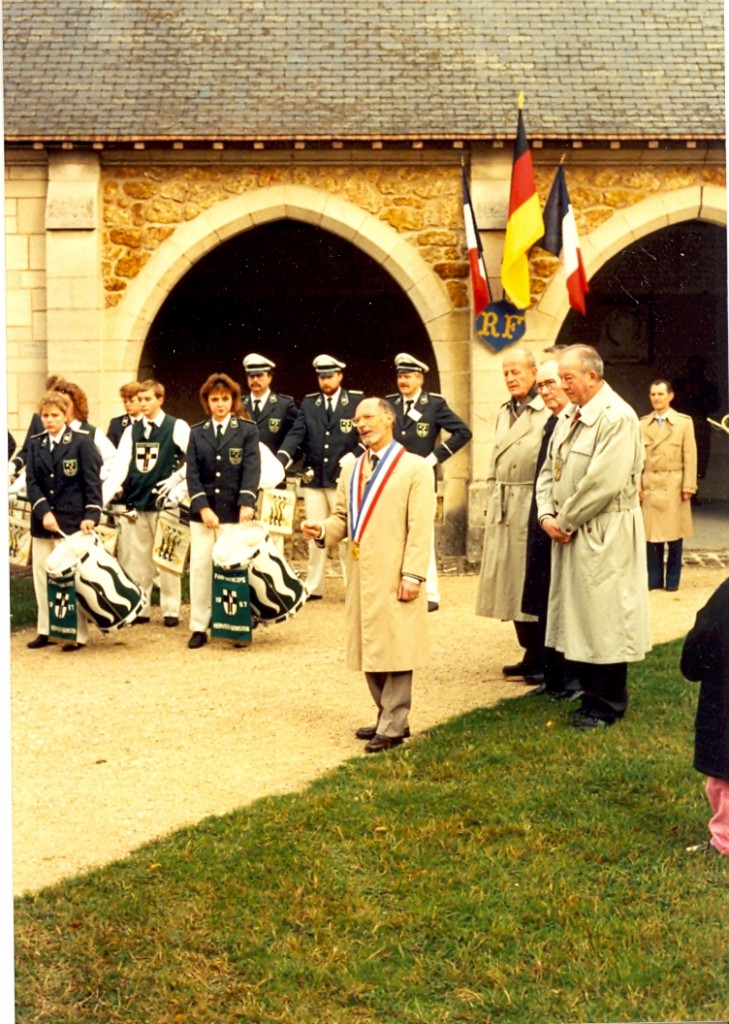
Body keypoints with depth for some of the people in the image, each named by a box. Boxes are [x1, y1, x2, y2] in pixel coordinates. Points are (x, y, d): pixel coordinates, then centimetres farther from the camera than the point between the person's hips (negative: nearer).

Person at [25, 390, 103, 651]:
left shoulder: (82, 441, -4)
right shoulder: (35, 443, 8)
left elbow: (92, 481, -7)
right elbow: (31, 482, 1)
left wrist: (91, 515, -17)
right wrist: (43, 512, -14)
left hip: (72, 521, -5)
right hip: (42, 522, 5)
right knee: (42, 577, 9)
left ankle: (77, 634, 6)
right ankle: (46, 630, 19)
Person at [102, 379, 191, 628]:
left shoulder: (177, 427, -4)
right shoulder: (131, 430, 8)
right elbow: (119, 468, 0)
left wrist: (177, 477, -14)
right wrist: (101, 499, -11)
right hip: (136, 503, 4)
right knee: (136, 559, 8)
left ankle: (171, 611, 10)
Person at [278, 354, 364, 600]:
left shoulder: (357, 401, 0)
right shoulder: (308, 403, 7)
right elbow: (296, 434, -2)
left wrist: (354, 455, -13)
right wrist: (281, 459, -17)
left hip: (343, 478, -3)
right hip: (313, 479, 3)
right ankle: (313, 587, 16)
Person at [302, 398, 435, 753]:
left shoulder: (415, 468, -2)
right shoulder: (351, 470, 16)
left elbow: (420, 528, -8)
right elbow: (342, 517, 18)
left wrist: (413, 575, -16)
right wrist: (323, 530, -5)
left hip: (394, 577, -6)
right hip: (360, 574, 6)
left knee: (395, 648, -2)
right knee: (368, 648, 11)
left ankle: (393, 726, 5)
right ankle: (388, 716, 23)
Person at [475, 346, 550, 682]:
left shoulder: (548, 411, -11)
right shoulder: (504, 412, 16)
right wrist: (492, 503, 16)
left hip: (533, 507, -8)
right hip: (504, 510, 8)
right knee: (512, 585, 12)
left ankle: (543, 660, 10)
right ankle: (530, 654, 23)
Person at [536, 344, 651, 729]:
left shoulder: (617, 418, -16)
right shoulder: (568, 416, 12)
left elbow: (603, 483, -22)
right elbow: (549, 470, 15)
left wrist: (566, 520, -14)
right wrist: (547, 515, -1)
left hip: (603, 535, -8)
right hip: (569, 532, 8)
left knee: (603, 616, 0)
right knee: (576, 613, 13)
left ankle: (605, 706, 12)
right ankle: (589, 691, 26)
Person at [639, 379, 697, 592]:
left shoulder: (684, 422, 2)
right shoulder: (642, 424, 8)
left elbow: (690, 457, -1)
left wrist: (688, 486, -7)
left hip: (674, 486, -2)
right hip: (649, 486, 2)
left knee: (674, 534, 3)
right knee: (652, 534, 4)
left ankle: (672, 580, 13)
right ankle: (654, 579, 13)